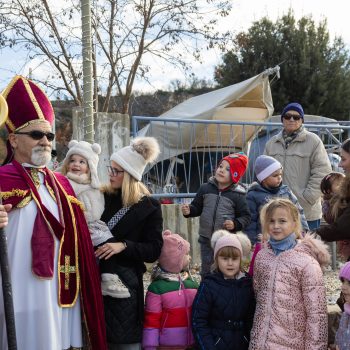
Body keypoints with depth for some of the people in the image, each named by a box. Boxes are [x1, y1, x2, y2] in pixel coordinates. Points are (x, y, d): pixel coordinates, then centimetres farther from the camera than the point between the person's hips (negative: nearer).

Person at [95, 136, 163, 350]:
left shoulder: (149, 206, -4)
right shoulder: (103, 197, 5)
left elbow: (154, 250, -6)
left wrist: (123, 246, -18)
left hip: (125, 281, -3)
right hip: (98, 278, 3)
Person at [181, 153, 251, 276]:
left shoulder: (237, 195, -7)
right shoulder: (206, 188, 1)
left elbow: (246, 216, -2)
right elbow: (197, 207, 10)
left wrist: (235, 224, -19)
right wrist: (189, 210, -10)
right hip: (206, 239, 3)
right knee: (206, 271, 15)